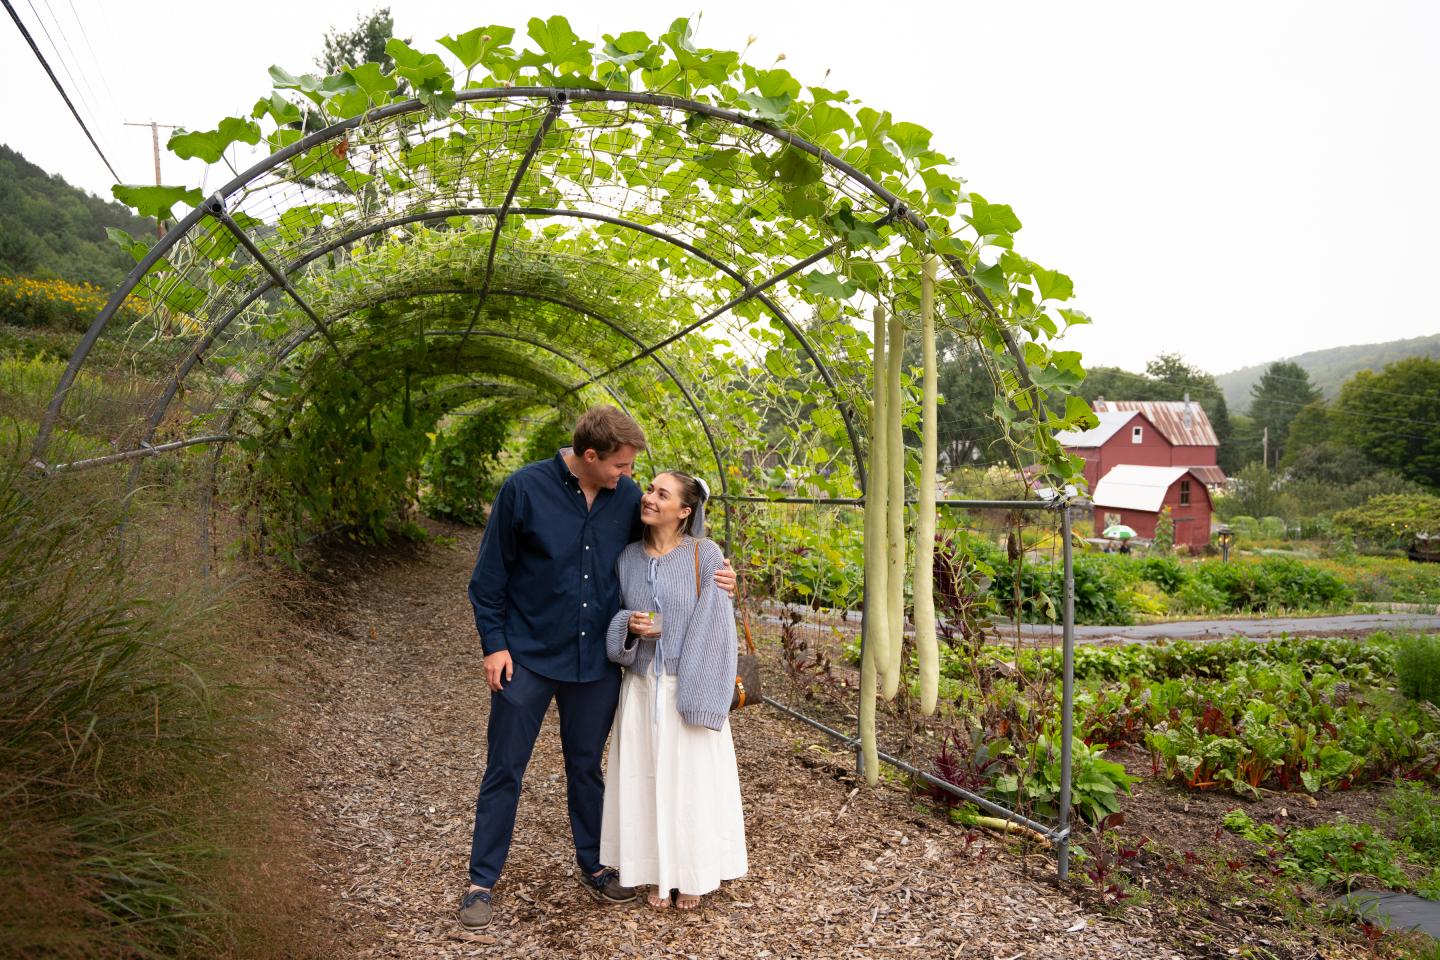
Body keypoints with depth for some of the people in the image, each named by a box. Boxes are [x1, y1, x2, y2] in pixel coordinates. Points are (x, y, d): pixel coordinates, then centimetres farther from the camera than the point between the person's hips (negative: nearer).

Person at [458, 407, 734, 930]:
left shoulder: (627, 495, -3)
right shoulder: (524, 488, -13)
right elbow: (490, 574, -6)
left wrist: (707, 576, -5)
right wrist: (494, 642, -8)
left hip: (595, 660, 3)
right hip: (527, 656, -3)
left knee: (586, 767, 16)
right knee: (504, 770, 7)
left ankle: (592, 866, 34)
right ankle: (481, 881, 21)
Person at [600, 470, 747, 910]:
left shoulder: (705, 555, -10)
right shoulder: (628, 558, 3)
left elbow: (714, 626, -10)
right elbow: (613, 618, 13)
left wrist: (700, 695, -15)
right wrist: (628, 625, -11)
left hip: (688, 688, -4)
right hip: (641, 688, 4)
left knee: (692, 778, 8)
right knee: (645, 780, 10)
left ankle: (692, 874, 27)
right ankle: (660, 874, 28)